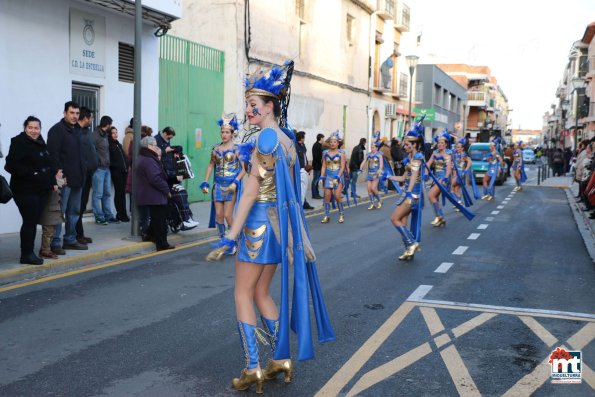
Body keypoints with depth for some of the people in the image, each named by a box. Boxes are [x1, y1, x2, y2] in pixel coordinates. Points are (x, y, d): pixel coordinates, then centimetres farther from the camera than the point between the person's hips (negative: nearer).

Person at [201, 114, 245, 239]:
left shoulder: (236, 149, -6)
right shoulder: (216, 149, 6)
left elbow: (244, 168, -8)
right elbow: (210, 166, 13)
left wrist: (236, 182, -18)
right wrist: (205, 183, 6)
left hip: (231, 186, -4)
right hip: (218, 185, 4)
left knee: (227, 215, -7)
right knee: (218, 214, 5)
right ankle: (222, 238, 17)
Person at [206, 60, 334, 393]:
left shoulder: (266, 137, -15)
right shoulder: (287, 138, 11)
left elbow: (251, 192, -19)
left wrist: (231, 237, -18)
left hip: (260, 220, -8)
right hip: (280, 220, 9)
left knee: (243, 295, 2)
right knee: (262, 293, 16)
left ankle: (253, 369, 3)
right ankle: (282, 359, 20)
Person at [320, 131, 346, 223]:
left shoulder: (341, 154, -2)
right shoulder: (325, 153, 6)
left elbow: (342, 167, -6)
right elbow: (324, 166, 8)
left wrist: (337, 177, -15)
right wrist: (322, 177, -1)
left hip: (337, 176, -3)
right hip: (328, 176, 3)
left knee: (337, 196, -7)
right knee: (327, 196, 0)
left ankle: (341, 214, 9)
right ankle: (326, 216, 8)